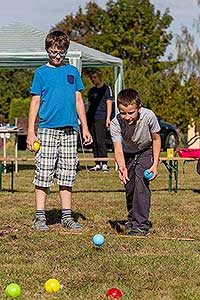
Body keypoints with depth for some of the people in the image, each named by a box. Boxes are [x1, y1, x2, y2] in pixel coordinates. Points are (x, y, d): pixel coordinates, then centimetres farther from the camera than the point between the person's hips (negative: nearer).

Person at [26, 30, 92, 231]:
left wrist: (85, 128, 11)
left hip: (69, 130, 3)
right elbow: (35, 102, 1)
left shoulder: (73, 72, 13)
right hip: (47, 129, -3)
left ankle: (67, 216, 12)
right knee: (43, 174, -4)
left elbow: (78, 101, 16)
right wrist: (31, 132, -6)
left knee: (66, 176, 6)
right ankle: (40, 217, 0)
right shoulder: (41, 73, 3)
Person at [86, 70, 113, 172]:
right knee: (94, 142, 5)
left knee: (100, 141, -12)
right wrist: (87, 117, 17)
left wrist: (108, 118, -11)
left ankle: (104, 164, -9)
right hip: (91, 118, 6)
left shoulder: (106, 88, 2)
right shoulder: (91, 91, 20)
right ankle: (97, 164, 9)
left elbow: (109, 104, -3)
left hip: (101, 118, -6)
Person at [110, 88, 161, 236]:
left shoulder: (148, 116, -33)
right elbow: (118, 148, -37)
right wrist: (121, 166, -58)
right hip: (128, 153, 3)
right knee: (129, 187, 8)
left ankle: (141, 224, -21)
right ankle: (132, 218, 35)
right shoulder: (115, 123, -32)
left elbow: (156, 139, -16)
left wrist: (155, 164, -18)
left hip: (146, 151, -2)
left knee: (141, 180, -22)